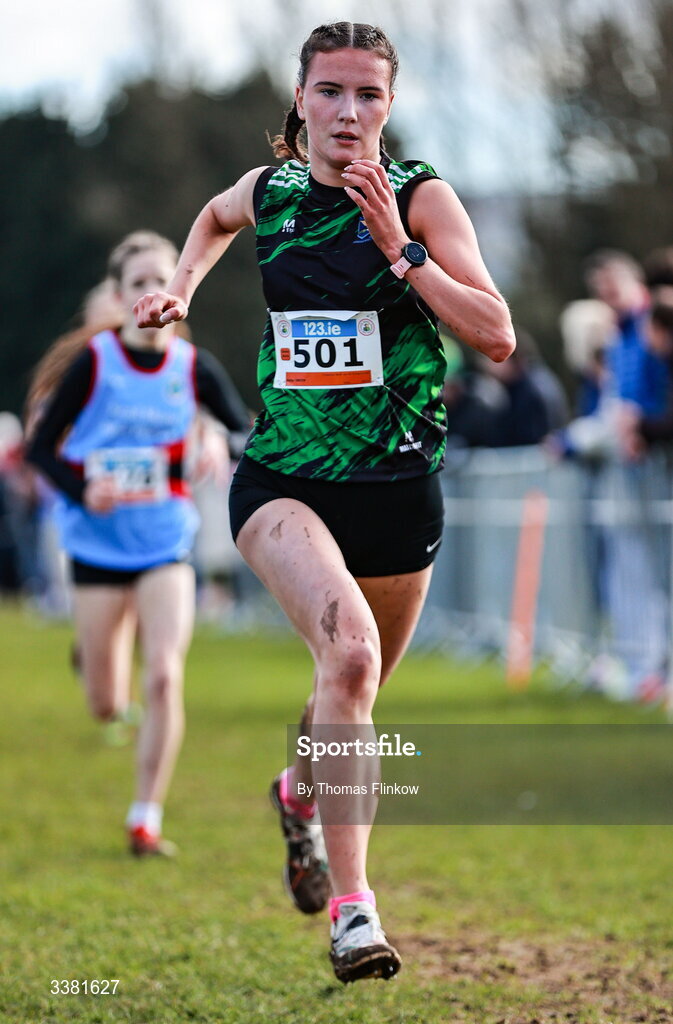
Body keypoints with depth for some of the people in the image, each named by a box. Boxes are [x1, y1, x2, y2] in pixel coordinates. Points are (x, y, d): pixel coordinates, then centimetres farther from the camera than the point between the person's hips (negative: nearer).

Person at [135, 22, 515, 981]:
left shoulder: (422, 200, -6)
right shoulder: (270, 190, 3)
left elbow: (497, 335, -15)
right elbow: (217, 217, 30)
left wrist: (398, 250, -21)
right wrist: (181, 286, 15)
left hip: (396, 492, 1)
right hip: (282, 480, 0)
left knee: (357, 686, 18)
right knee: (350, 650, -28)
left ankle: (301, 791, 55)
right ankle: (351, 906, -28)